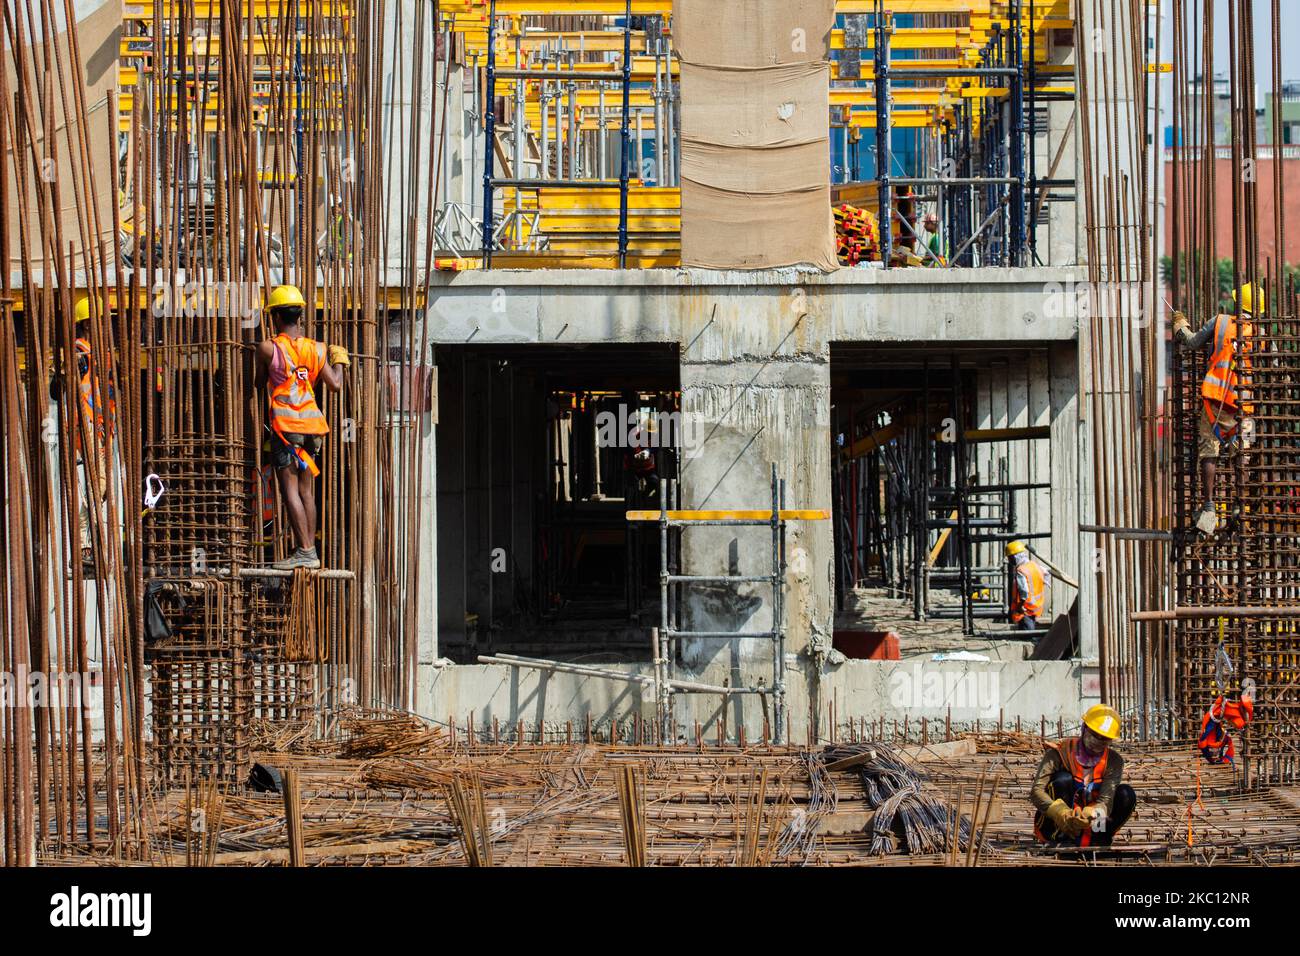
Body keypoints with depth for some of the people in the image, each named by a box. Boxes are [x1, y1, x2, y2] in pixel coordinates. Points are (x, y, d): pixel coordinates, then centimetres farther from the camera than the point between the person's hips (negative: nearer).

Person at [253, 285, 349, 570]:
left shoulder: (268, 347, -5)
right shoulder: (316, 348, 6)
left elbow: (259, 383, 6)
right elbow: (336, 384, 6)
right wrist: (339, 359, 24)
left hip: (285, 424, -5)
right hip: (312, 422, 5)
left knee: (289, 488, -5)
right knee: (305, 489, 12)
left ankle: (305, 551, -13)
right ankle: (310, 551, 12)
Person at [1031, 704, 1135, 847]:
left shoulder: (1113, 761, -5)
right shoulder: (1059, 752, -13)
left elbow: (1106, 801, -19)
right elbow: (1036, 792, -25)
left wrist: (1088, 815, -43)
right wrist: (1061, 813, -44)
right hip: (1053, 825, -2)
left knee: (1126, 794, -15)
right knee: (1064, 779, -27)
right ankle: (1062, 840, -26)